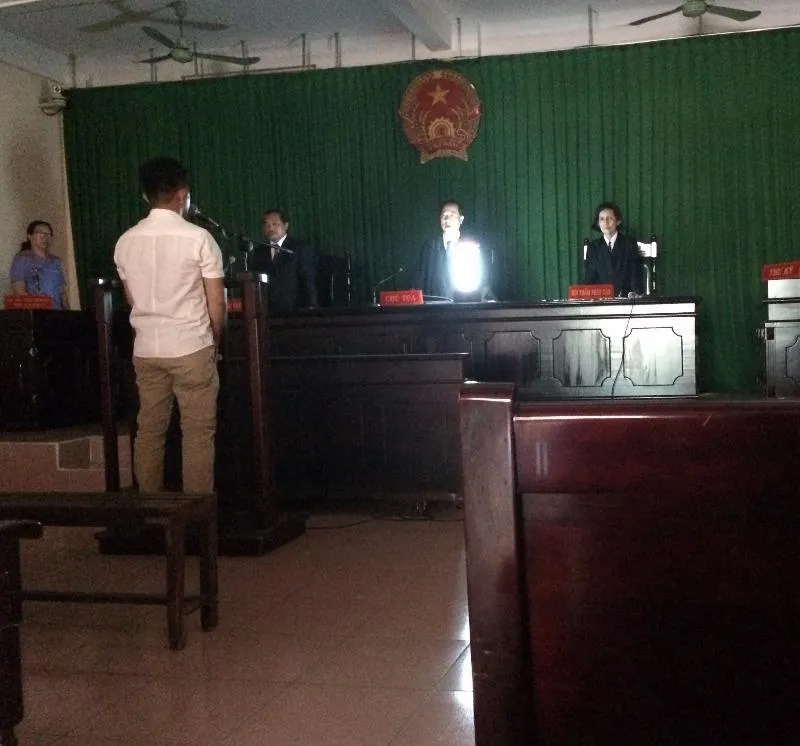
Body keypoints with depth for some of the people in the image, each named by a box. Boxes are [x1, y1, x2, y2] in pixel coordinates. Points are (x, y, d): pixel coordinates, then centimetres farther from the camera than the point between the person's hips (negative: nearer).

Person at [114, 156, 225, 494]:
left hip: (145, 348, 5)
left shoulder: (126, 241, 3)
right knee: (198, 433, 3)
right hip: (191, 347, -4)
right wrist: (215, 340, 8)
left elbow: (131, 299, 13)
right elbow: (216, 303, -8)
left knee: (149, 430, 12)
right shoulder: (198, 238, -11)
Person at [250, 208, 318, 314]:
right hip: (267, 311, 3)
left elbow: (309, 280, -3)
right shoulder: (259, 251, 16)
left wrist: (310, 307, -11)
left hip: (294, 310, -3)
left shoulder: (301, 248, 3)